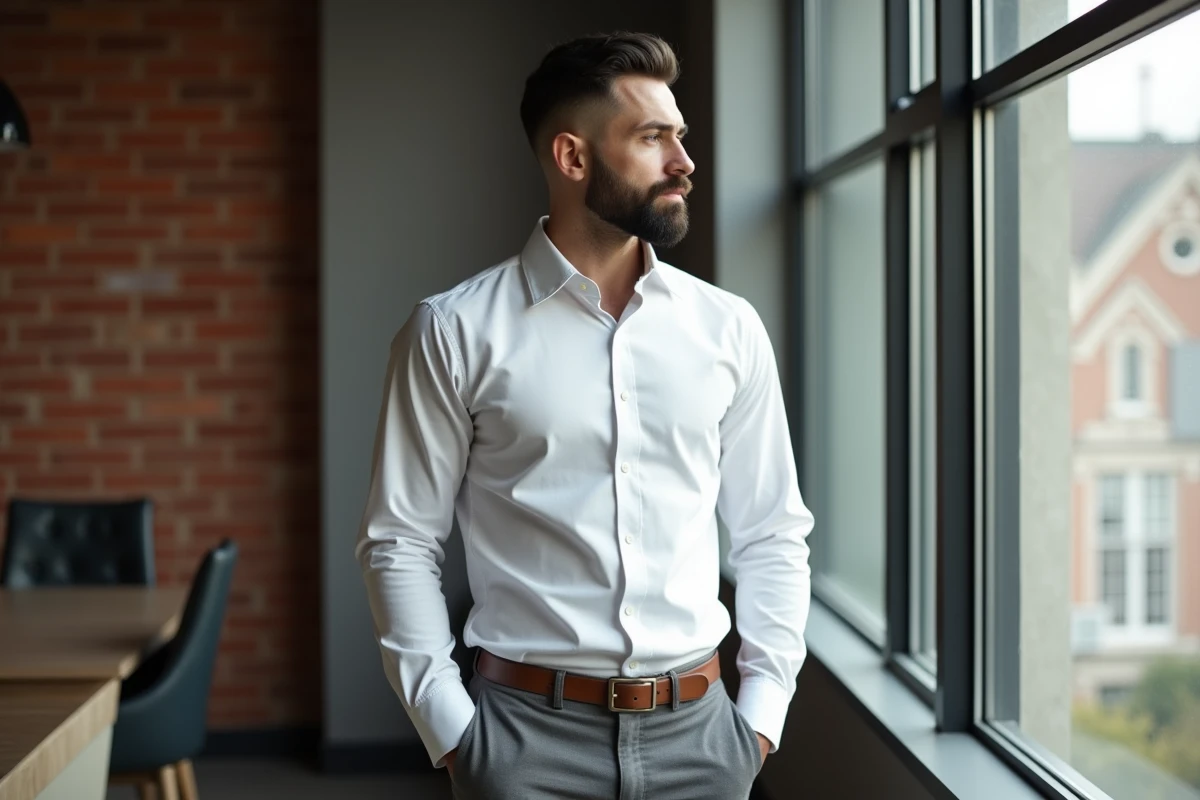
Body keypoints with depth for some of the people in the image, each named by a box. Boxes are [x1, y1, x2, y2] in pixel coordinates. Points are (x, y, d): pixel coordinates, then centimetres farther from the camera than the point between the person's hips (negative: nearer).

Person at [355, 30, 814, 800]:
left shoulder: (729, 328, 4)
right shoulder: (455, 333, -4)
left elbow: (773, 535, 9)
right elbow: (401, 543, -1)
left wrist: (762, 712, 3)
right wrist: (451, 727, -6)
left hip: (696, 728, 3)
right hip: (530, 728, -3)